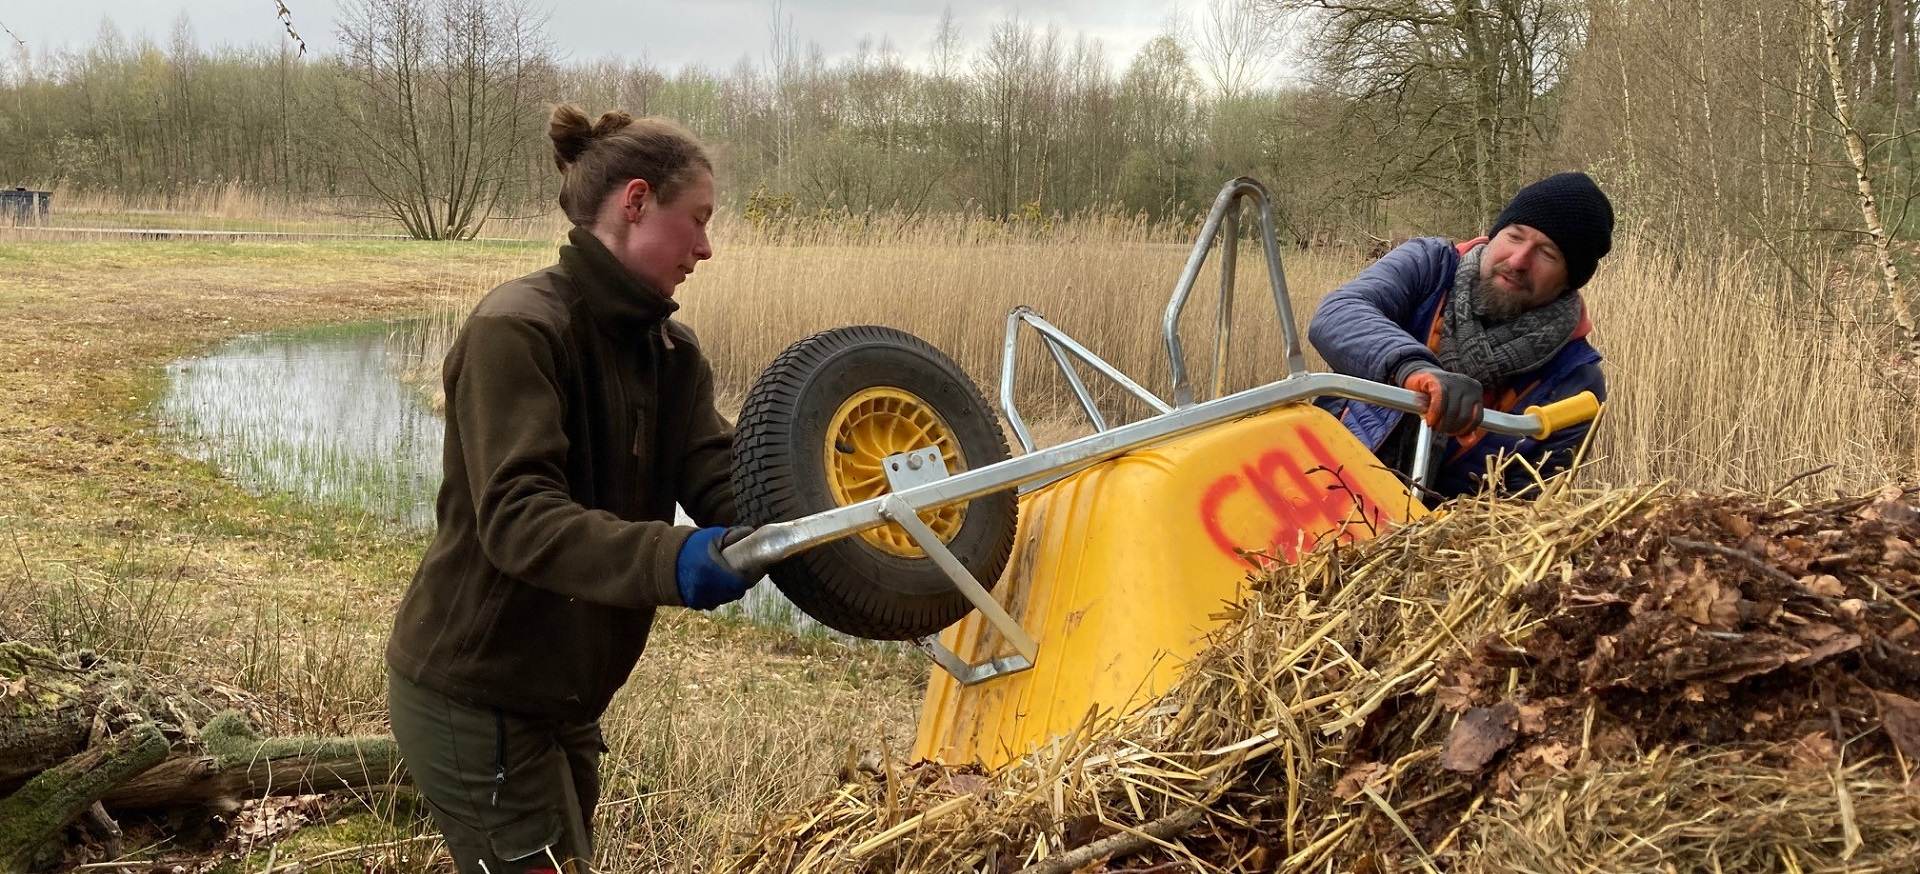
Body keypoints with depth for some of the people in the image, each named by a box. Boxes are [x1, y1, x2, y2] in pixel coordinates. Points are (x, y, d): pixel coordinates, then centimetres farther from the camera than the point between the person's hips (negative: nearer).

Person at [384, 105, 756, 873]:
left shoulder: (669, 352, 6)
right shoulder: (516, 329, -21)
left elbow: (725, 480, -8)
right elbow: (517, 515, -32)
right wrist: (669, 561, -47)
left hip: (561, 698, 9)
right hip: (473, 697, -9)